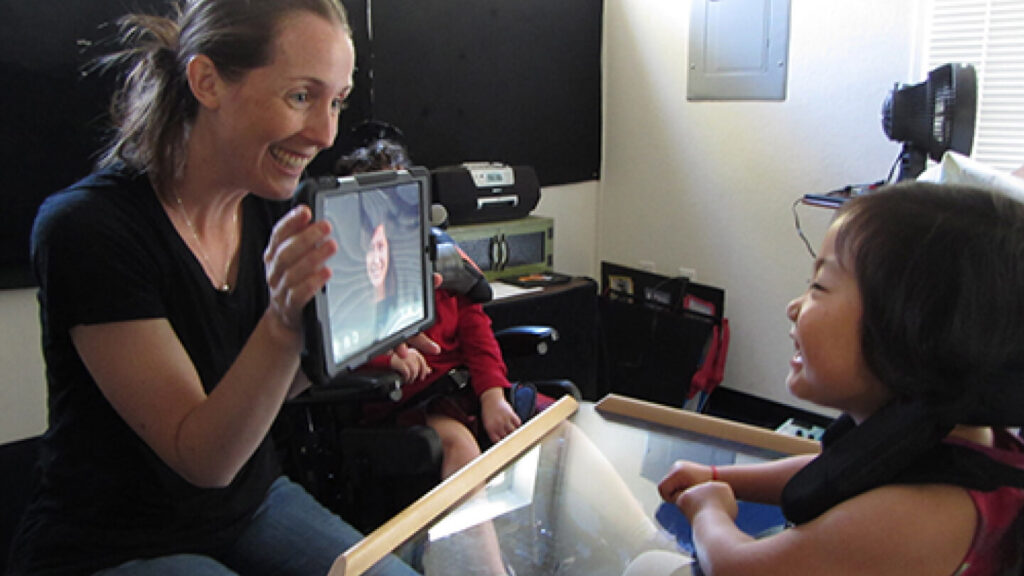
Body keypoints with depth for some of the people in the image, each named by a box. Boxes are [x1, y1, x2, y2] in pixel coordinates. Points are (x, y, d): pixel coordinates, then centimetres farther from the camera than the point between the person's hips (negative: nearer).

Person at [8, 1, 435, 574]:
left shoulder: (274, 209, -5)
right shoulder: (88, 227, -23)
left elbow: (276, 387, 3)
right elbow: (203, 459, -23)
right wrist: (284, 323, -39)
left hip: (256, 504, 6)